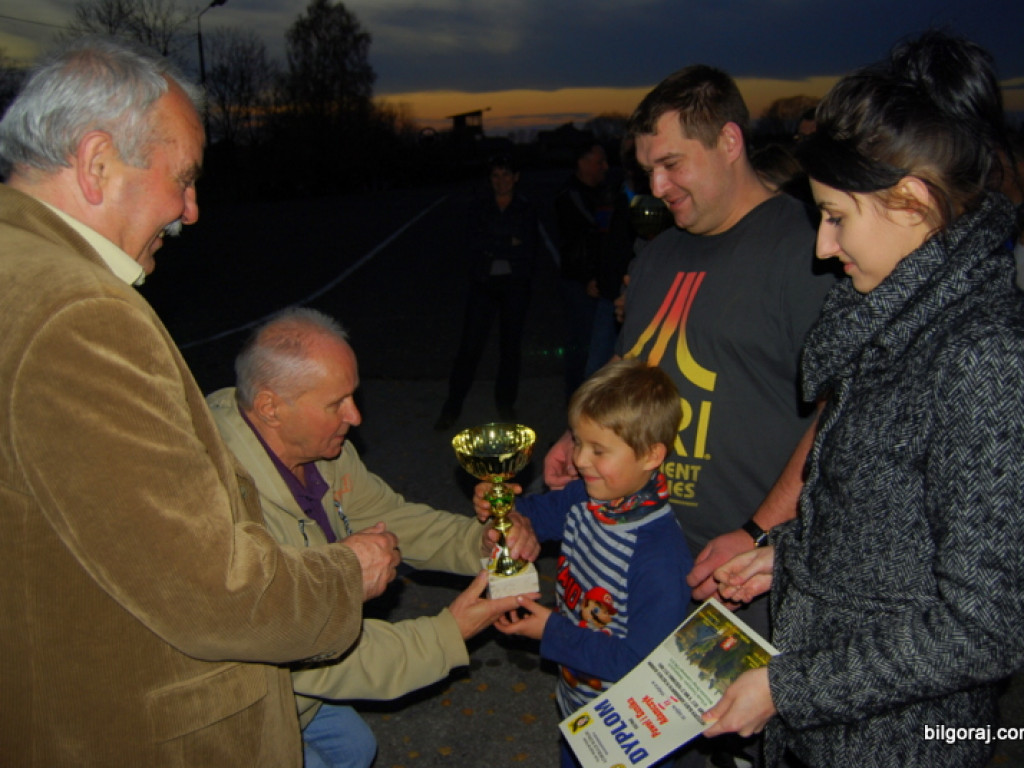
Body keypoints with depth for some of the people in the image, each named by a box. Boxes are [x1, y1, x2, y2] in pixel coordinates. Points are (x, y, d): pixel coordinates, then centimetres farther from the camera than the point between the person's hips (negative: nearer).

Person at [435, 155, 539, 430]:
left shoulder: (526, 209, 6)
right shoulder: (479, 206, 7)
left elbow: (529, 251, -4)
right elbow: (472, 245, -5)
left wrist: (491, 248, -10)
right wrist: (508, 245, -12)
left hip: (515, 284, 1)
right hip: (483, 283, 0)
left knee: (511, 345, 7)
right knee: (470, 345, -4)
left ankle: (505, 404, 22)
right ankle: (452, 407, 4)